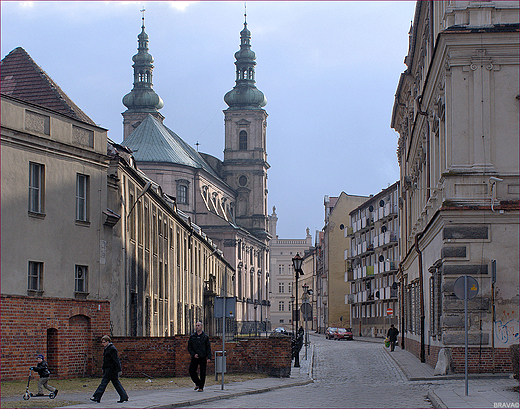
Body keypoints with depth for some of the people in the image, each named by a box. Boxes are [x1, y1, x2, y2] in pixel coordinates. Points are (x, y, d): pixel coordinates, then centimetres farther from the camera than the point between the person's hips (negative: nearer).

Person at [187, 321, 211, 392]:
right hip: (195, 357, 2)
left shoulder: (205, 337, 4)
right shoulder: (192, 336, 7)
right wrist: (193, 354, -8)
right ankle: (197, 383, 18)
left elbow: (208, 348, 3)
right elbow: (189, 348, 8)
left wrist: (209, 357, -7)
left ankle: (201, 387, 6)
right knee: (191, 371, -3)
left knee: (202, 372, -2)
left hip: (203, 357, -2)